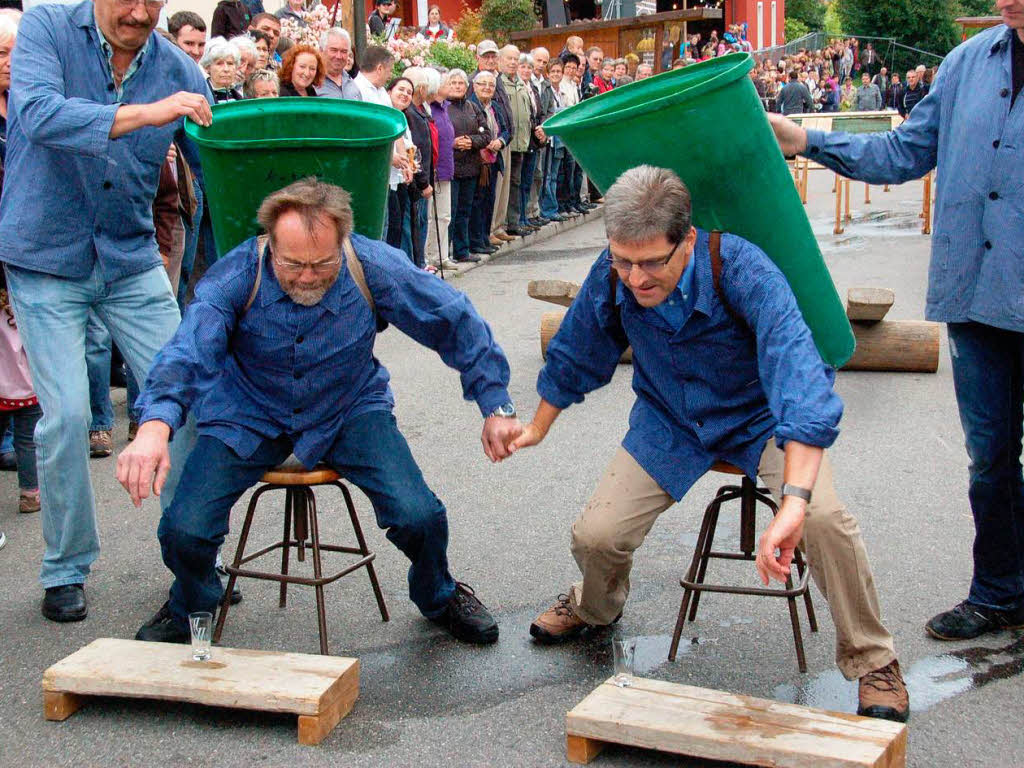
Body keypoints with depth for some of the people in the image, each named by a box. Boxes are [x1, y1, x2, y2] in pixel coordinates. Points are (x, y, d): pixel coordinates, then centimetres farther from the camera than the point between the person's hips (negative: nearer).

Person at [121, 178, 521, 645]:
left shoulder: (372, 266, -20)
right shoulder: (238, 275, -23)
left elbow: (456, 322, -9)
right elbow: (186, 351, -38)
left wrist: (495, 406, -8)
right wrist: (155, 426, -57)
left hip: (349, 411, 0)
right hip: (249, 416, 0)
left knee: (419, 517, -21)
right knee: (184, 532, -18)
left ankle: (437, 596, 18)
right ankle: (192, 607, 22)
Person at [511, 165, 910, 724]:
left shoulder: (740, 270, -34)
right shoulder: (610, 277, -20)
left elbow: (798, 372, -46)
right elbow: (574, 354, 3)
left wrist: (794, 502, -57)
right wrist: (538, 427, 18)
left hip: (759, 417, -3)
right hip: (670, 421, 4)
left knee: (824, 517, -30)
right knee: (594, 536, -9)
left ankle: (872, 661, -4)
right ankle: (594, 606, 32)